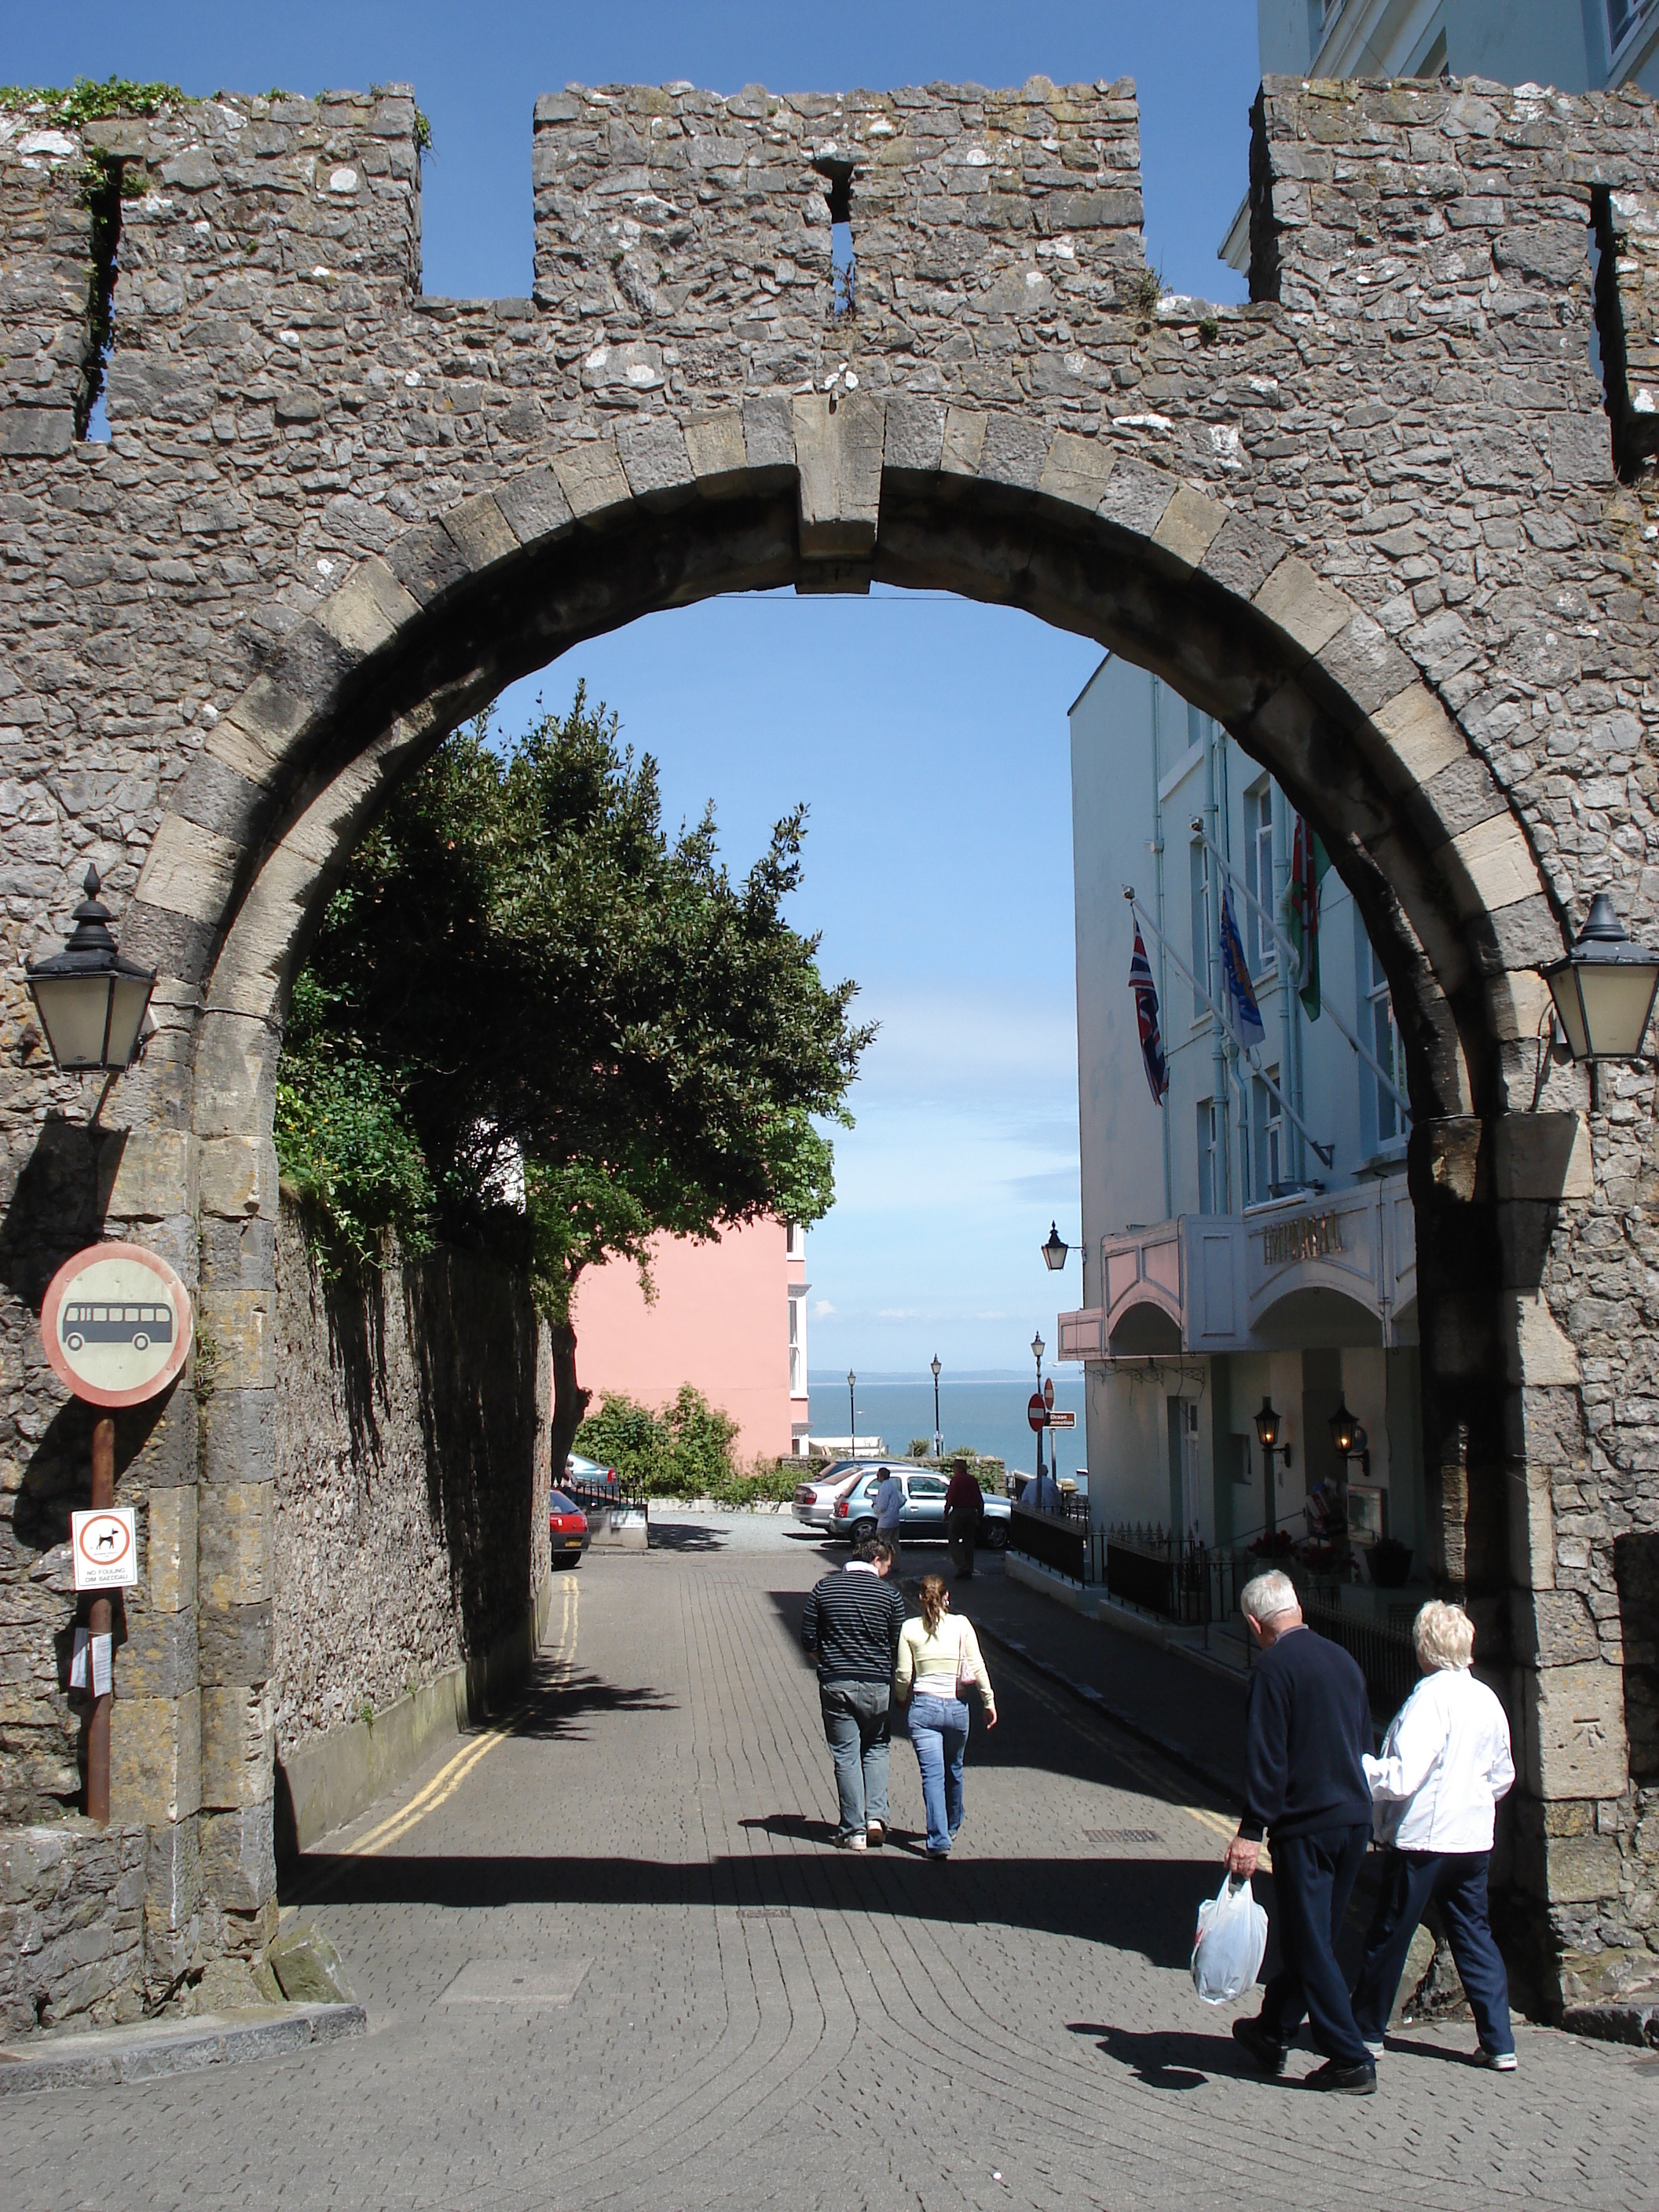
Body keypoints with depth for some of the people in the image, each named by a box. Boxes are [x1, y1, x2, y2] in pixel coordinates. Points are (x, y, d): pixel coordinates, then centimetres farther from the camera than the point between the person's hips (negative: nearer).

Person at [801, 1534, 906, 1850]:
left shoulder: (823, 1588, 0)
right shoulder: (890, 1593, -4)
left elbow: (809, 1639, 2)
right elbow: (899, 1645, 0)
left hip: (835, 1684, 0)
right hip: (877, 1685, 0)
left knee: (846, 1756, 6)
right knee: (876, 1749, 17)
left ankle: (853, 1829, 5)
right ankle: (876, 1815, 3)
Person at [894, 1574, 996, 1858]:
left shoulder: (910, 1628, -2)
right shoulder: (961, 1625, -2)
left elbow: (903, 1675, -1)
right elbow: (977, 1667, -3)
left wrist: (903, 1699, 17)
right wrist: (989, 1701, 7)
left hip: (923, 1707, -2)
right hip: (956, 1706, 2)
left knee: (932, 1774, -4)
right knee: (954, 1770, 21)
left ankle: (939, 1839, -15)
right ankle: (952, 1827, 41)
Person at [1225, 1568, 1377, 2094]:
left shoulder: (1273, 1668, -13)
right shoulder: (1342, 1659, 9)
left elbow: (1266, 1757, -18)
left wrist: (1251, 1832, -16)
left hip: (1305, 1825, -8)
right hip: (1355, 1819, 8)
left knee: (1310, 1945, 1)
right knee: (1312, 1937, 17)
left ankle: (1352, 2061, 1)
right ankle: (1272, 2032, 32)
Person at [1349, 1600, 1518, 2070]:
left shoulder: (1430, 1699, -19)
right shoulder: (1487, 1699, 2)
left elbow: (1401, 1779, -23)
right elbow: (1503, 1775, 14)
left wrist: (1361, 1765, -8)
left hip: (1420, 1838, -6)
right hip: (1474, 1838, 6)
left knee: (1389, 1937, 8)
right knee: (1474, 1935, 15)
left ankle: (1367, 2032, 21)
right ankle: (1499, 2043, 12)